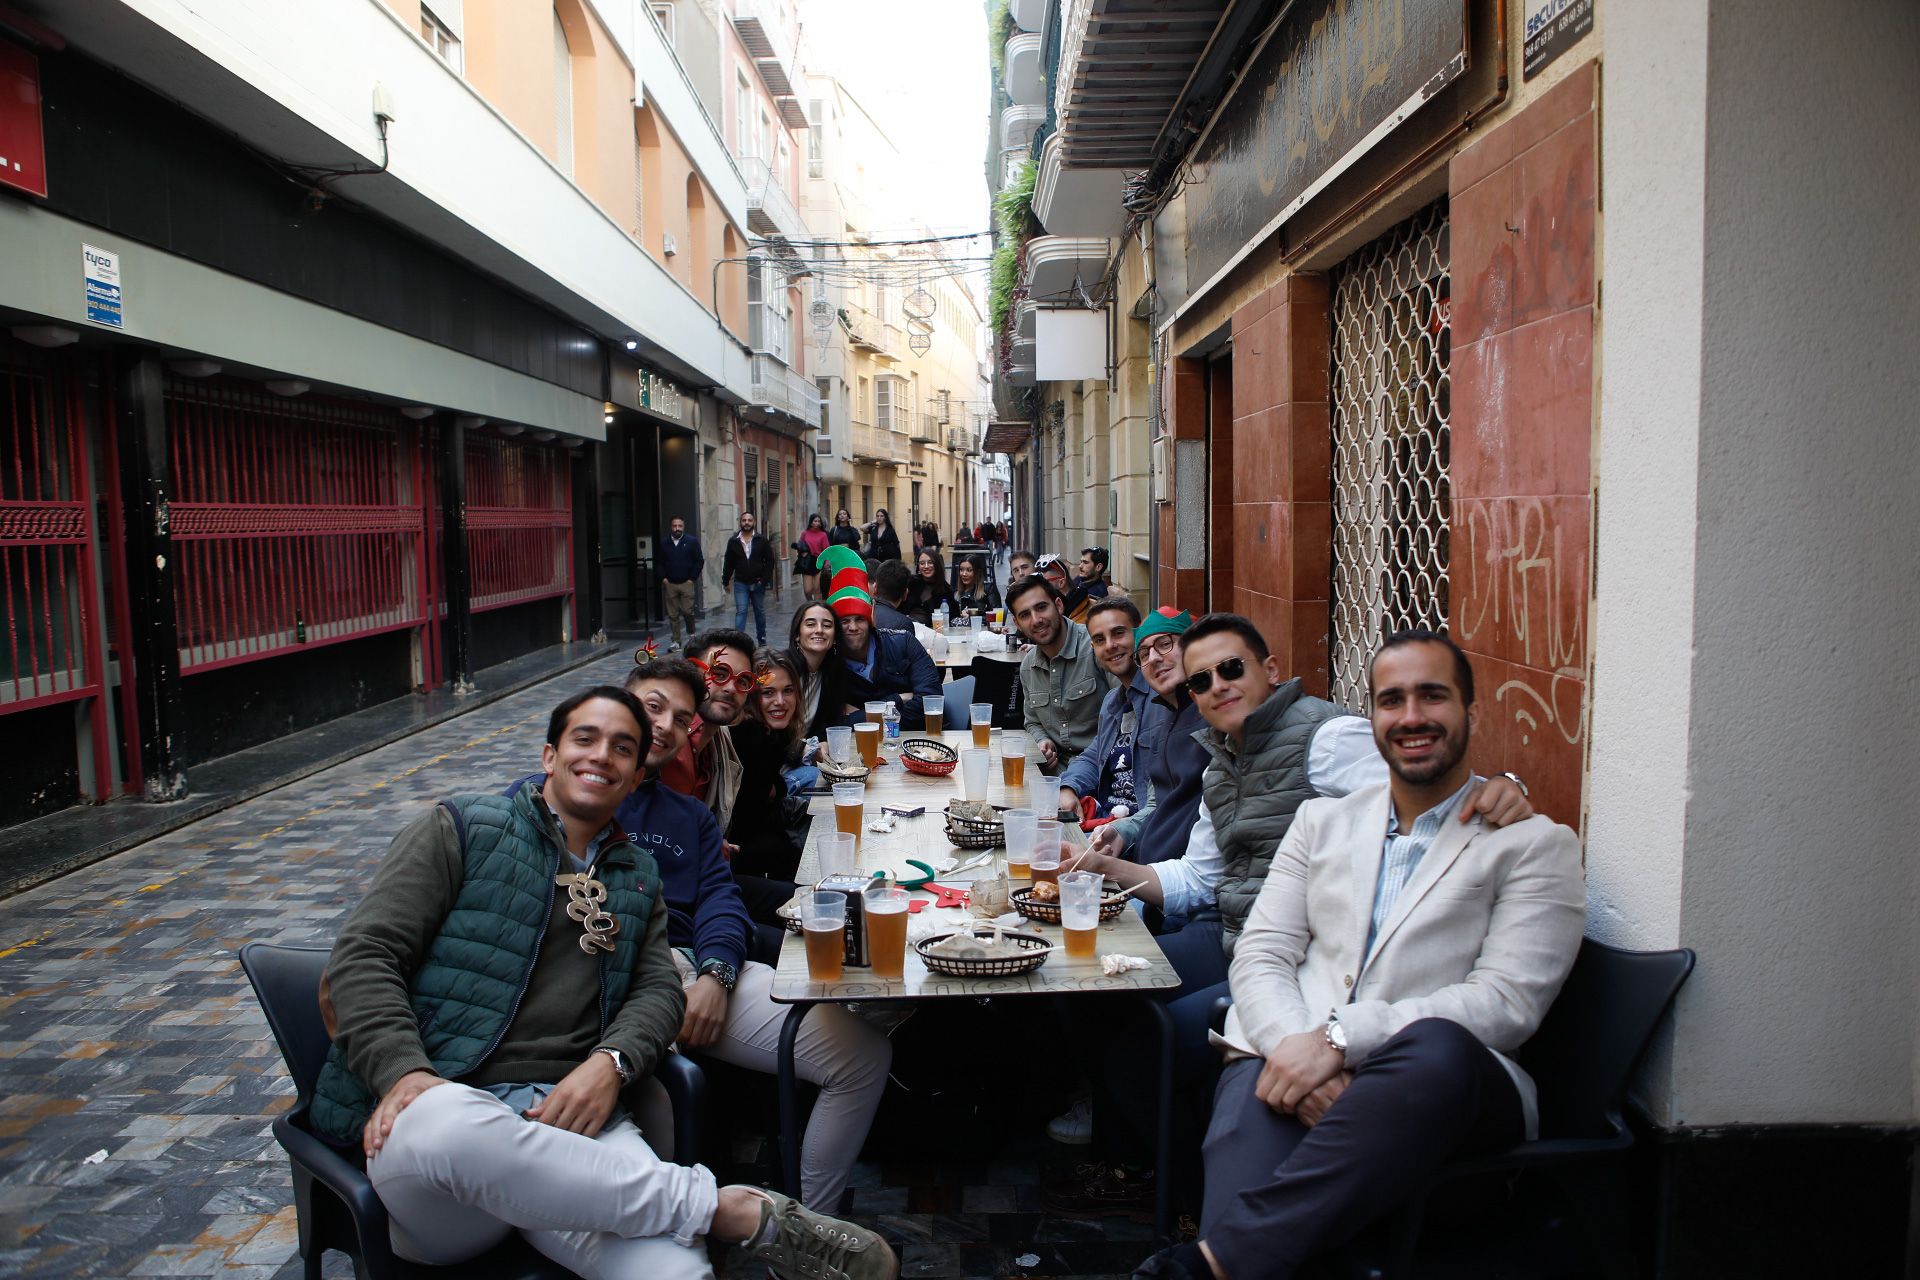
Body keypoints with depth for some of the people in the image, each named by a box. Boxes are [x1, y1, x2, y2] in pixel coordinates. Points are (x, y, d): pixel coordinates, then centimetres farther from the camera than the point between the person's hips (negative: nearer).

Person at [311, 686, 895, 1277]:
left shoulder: (638, 875, 22)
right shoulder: (461, 830, 8)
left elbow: (660, 989, 13)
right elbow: (365, 954, 0)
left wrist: (611, 1063, -10)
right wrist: (403, 1072, -18)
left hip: (569, 1112, 1)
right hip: (442, 1099, 0)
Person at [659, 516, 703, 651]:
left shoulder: (692, 541, 1)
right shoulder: (664, 544, 10)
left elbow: (700, 561, 0)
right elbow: (660, 563, 16)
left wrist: (692, 578, -5)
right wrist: (663, 578, 2)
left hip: (686, 583, -2)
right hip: (670, 584, 3)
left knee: (687, 611, -8)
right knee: (673, 615, 2)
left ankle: (691, 634, 18)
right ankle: (676, 641, 8)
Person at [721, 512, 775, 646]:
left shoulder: (762, 541, -1)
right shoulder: (733, 542, 2)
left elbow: (769, 561, -2)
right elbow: (728, 563, 6)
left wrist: (765, 579, -10)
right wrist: (725, 581, 3)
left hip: (758, 583, 1)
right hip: (741, 583, 0)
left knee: (760, 612, 13)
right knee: (741, 611, -8)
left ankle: (762, 638, 26)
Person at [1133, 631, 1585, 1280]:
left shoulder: (1537, 845, 9)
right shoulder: (1321, 820, 21)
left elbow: (1505, 1001, -4)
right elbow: (1259, 957, 12)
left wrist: (1339, 1039, -16)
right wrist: (1294, 1049, -11)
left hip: (1445, 1083, -1)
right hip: (1289, 1067, 2)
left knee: (1438, 1049, -38)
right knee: (1251, 1099, -35)